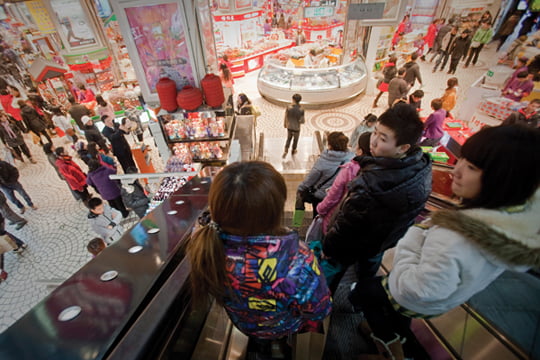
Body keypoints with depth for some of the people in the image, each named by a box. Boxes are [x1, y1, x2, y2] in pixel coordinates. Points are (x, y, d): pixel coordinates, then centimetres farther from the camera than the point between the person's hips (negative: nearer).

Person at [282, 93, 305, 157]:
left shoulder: (289, 107, -17)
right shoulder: (301, 109, -19)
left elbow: (285, 117, -7)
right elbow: (303, 121, -15)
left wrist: (284, 124, 11)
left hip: (289, 127, 2)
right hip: (296, 128, -1)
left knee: (289, 138, 25)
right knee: (295, 140, 23)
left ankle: (285, 151, 13)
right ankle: (293, 151, 44)